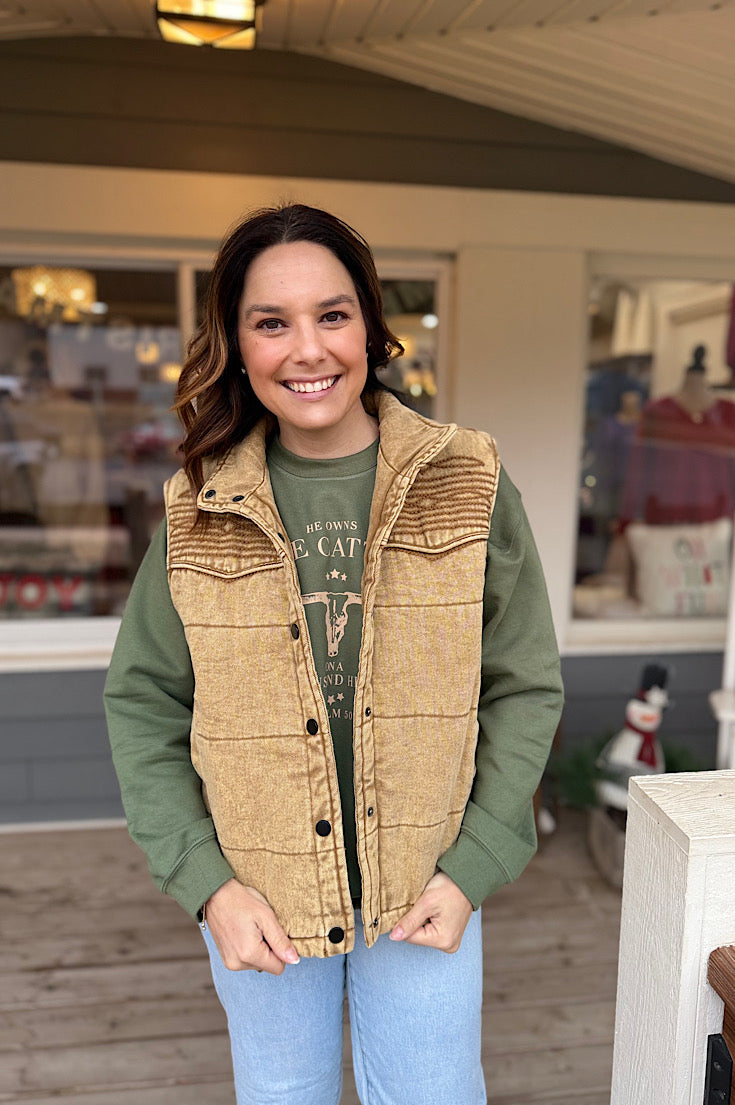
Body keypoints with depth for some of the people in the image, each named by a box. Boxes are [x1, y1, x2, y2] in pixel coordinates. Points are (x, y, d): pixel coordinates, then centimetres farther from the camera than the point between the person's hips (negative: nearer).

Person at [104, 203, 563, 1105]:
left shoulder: (467, 485, -9)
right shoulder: (201, 510, -7)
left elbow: (525, 689, -4)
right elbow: (142, 703, -2)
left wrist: (472, 870, -9)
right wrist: (206, 886, -9)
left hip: (424, 889, 0)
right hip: (258, 899, 1)